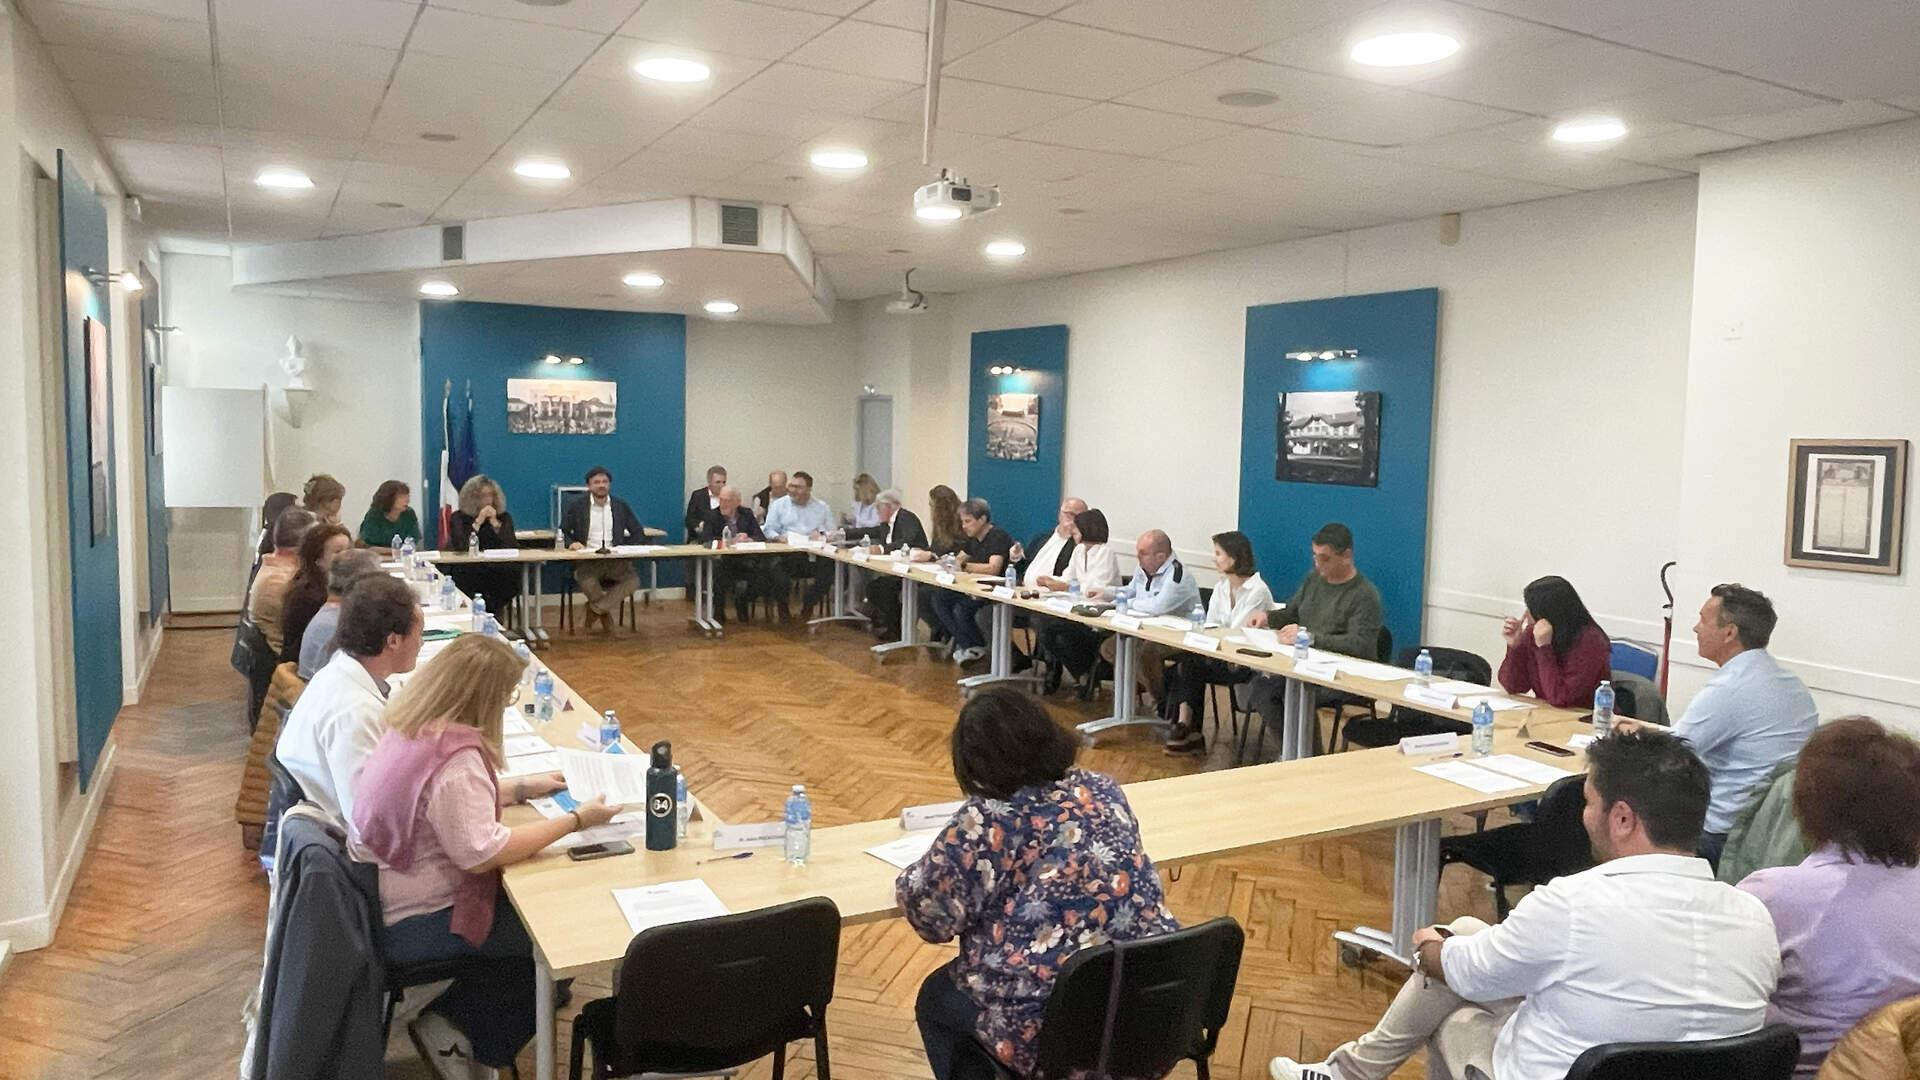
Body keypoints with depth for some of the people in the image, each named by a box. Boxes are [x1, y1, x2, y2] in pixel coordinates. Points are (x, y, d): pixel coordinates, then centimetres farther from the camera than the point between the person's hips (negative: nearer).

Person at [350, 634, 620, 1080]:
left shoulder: (412, 727, 0)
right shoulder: (454, 757, -30)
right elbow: (482, 854, -29)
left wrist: (523, 788, 12)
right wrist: (575, 820, -22)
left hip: (381, 898, 9)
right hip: (411, 923, -9)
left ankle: (448, 1015, 21)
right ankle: (469, 1038, 15)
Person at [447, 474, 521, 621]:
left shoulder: (504, 517, 8)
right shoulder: (458, 517, 4)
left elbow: (512, 547, -6)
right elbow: (460, 547, -13)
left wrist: (495, 523, -13)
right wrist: (478, 522, -15)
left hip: (496, 572, 1)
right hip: (466, 573, -1)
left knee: (513, 574, -30)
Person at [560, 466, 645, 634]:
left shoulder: (621, 505, 12)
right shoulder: (577, 506, 7)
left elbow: (639, 533, 13)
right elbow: (563, 533, 10)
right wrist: (572, 543, -13)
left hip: (615, 560, 2)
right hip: (587, 560, -2)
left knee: (633, 580, -27)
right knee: (588, 582, -36)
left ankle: (594, 609, -12)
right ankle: (606, 613, -8)